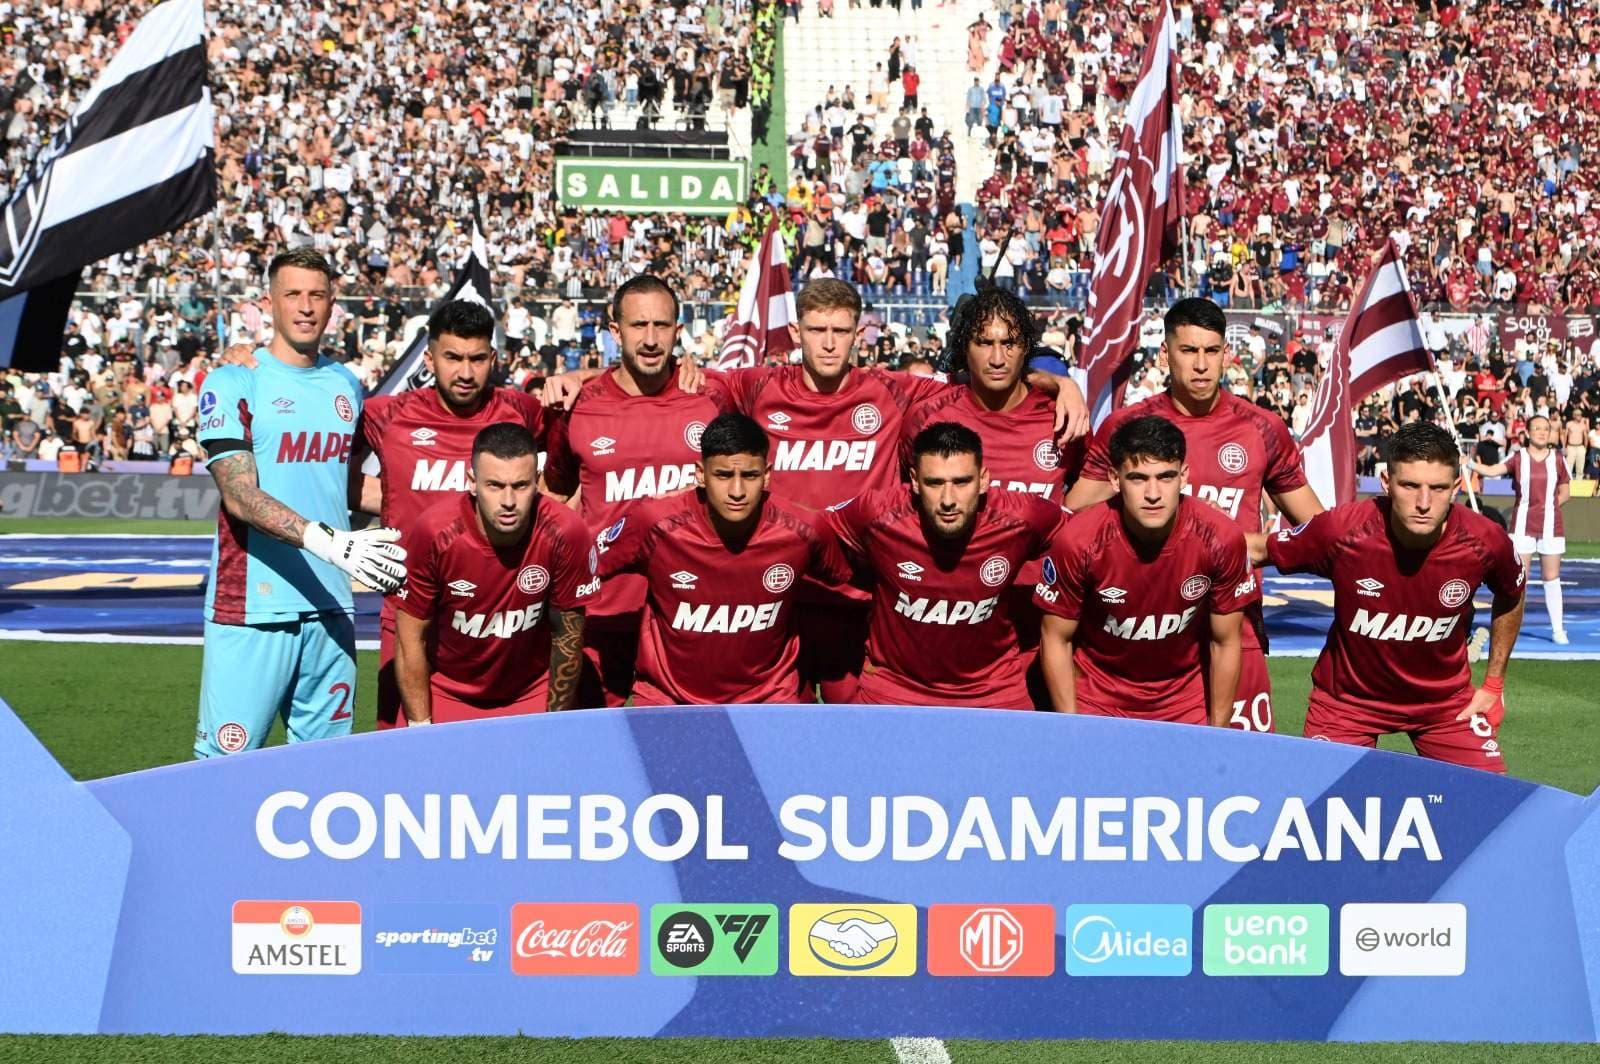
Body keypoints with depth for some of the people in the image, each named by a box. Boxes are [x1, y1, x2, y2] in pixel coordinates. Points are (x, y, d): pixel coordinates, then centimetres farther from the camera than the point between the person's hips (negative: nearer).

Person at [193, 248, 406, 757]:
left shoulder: (345, 385, 15)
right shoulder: (233, 383, -3)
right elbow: (240, 495, -13)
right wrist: (327, 540, -26)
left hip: (331, 605, 5)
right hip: (252, 604, -5)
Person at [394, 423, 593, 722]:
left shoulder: (565, 534, -23)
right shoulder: (433, 532, -24)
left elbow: (567, 636, -10)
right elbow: (411, 640, -13)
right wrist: (420, 728, -12)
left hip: (533, 695, 0)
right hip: (446, 694, 0)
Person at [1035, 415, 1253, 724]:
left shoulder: (1221, 539, -19)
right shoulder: (1078, 541, -23)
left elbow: (1225, 643, -7)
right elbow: (1056, 640, -10)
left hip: (1187, 705, 1)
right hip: (1097, 702, -1)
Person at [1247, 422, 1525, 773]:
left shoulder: (1484, 541, -21)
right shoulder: (1341, 531, -27)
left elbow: (1511, 599, 3)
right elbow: (1260, 549, -9)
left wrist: (1494, 684, 6)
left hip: (1445, 698, 1)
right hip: (1348, 696, -1)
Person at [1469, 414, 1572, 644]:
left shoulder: (1558, 459, 3)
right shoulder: (1518, 457, -2)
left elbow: (1565, 492, 11)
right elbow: (1492, 470, -18)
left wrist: (1550, 505, -4)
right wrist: (1468, 463, -33)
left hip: (1551, 525, 1)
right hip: (1523, 524, -1)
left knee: (1552, 578, 6)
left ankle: (1558, 629, 13)